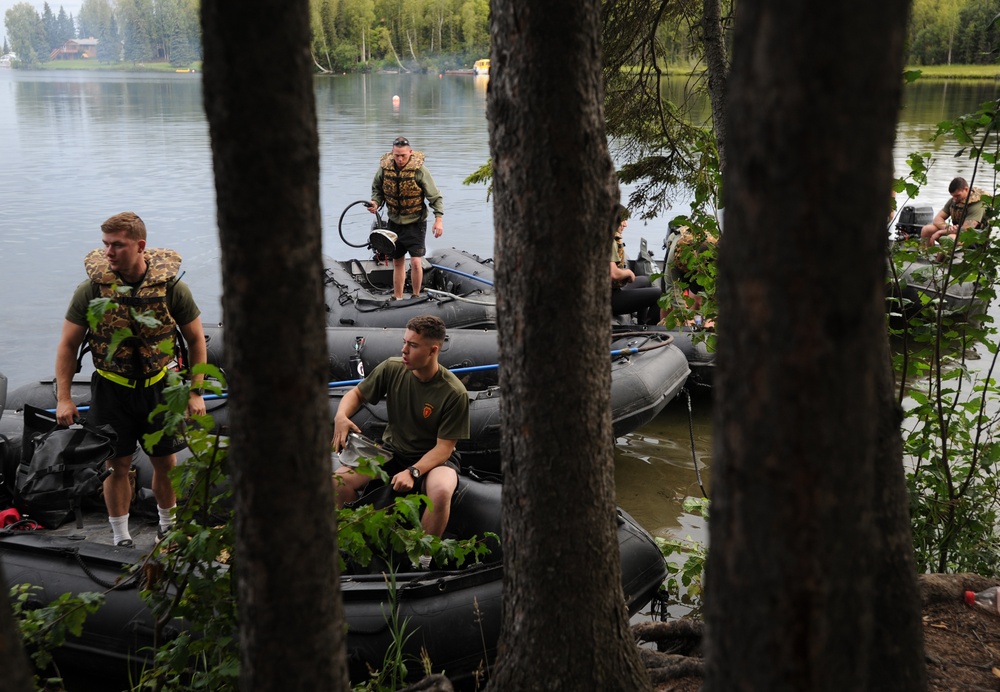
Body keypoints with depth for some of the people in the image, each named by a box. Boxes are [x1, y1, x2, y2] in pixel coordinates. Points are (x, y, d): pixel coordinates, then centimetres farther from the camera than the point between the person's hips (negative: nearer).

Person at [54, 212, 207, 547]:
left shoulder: (171, 286, -12)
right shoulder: (91, 289, -12)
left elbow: (196, 340, -1)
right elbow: (68, 345, -3)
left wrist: (195, 393, -3)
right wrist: (63, 398, -8)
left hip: (158, 385, 1)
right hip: (111, 388, 0)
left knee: (166, 463, 9)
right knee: (117, 465, 4)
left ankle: (168, 527, 32)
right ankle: (121, 539, 21)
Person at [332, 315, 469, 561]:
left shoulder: (454, 392, -21)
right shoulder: (392, 368, -9)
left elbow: (444, 448, -17)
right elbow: (357, 393, 7)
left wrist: (413, 472, -32)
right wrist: (341, 416, -15)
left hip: (433, 458, -4)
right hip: (391, 451, 4)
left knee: (441, 491, -38)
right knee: (339, 480, -21)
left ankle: (423, 559, -14)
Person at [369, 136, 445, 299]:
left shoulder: (420, 170, -18)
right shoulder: (384, 168, -7)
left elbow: (435, 196, -12)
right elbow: (377, 189, 10)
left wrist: (439, 219, -20)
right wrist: (376, 203, -11)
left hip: (415, 223, -4)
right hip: (395, 222, 4)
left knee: (416, 262, -12)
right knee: (397, 262, 13)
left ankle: (416, 297, 7)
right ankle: (398, 299, 25)